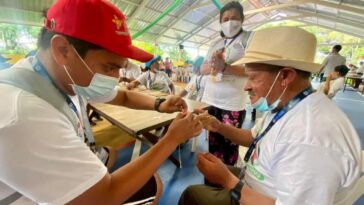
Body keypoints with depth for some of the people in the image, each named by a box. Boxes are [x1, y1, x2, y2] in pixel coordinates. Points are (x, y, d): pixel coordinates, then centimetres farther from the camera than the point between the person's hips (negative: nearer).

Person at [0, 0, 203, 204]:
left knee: (149, 184, 8)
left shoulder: (73, 78, -10)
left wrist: (159, 104, -14)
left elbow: (124, 97, 4)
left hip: (78, 181, 6)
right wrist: (172, 138, -25)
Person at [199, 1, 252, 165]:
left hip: (233, 104, -5)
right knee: (213, 142, 14)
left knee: (229, 144, 4)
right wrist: (213, 65, -12)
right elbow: (203, 69, 11)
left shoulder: (250, 38, -1)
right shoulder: (216, 44, 16)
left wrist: (224, 67, -26)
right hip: (210, 101, 5)